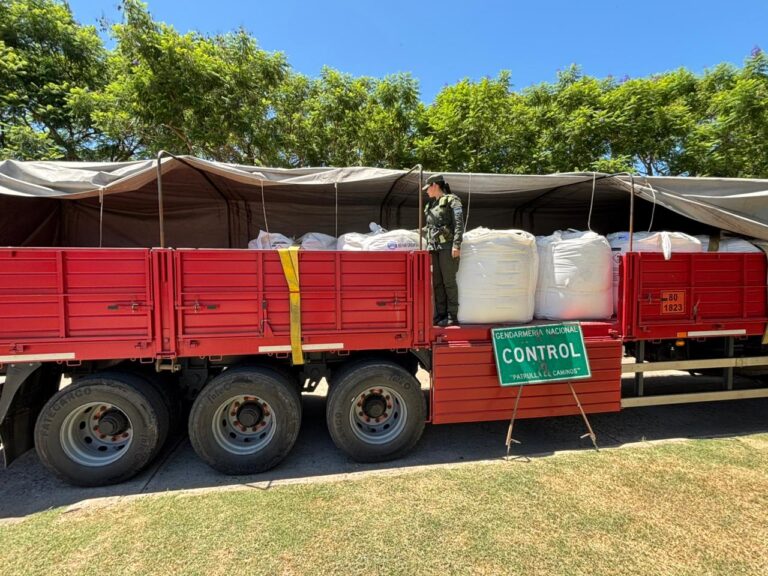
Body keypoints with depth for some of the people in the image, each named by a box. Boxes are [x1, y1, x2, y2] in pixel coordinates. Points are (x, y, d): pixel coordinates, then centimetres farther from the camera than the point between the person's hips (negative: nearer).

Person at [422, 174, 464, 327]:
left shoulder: (451, 200, 0)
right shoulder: (430, 205, 21)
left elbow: (459, 223, -9)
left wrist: (456, 245, -18)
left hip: (447, 247, -7)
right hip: (433, 247, 7)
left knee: (449, 281, -6)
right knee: (437, 283, 5)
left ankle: (452, 316, 0)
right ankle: (440, 315, 10)